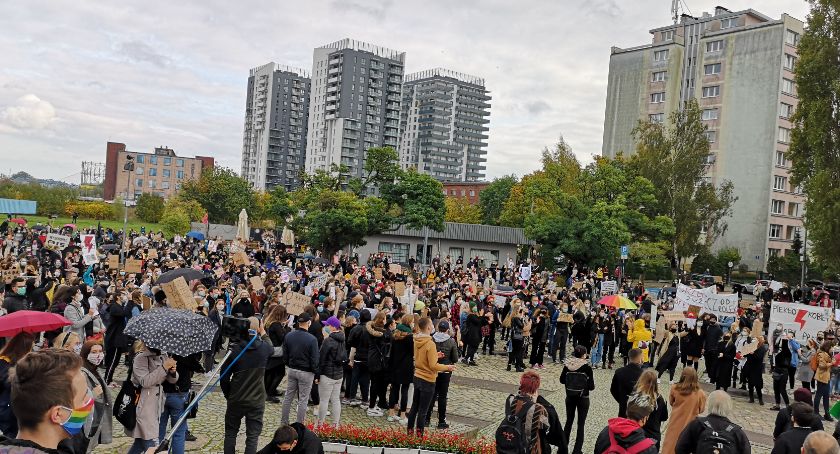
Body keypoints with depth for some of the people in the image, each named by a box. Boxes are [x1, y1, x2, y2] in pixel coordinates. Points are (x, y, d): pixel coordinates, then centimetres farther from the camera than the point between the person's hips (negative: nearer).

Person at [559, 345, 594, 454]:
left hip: (570, 397, 3)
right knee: (581, 424, 8)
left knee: (569, 421, 18)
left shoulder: (567, 365, -7)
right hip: (583, 399, -3)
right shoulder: (587, 367, -16)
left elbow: (562, 380, 3)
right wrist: (592, 381, 7)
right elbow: (591, 386, -13)